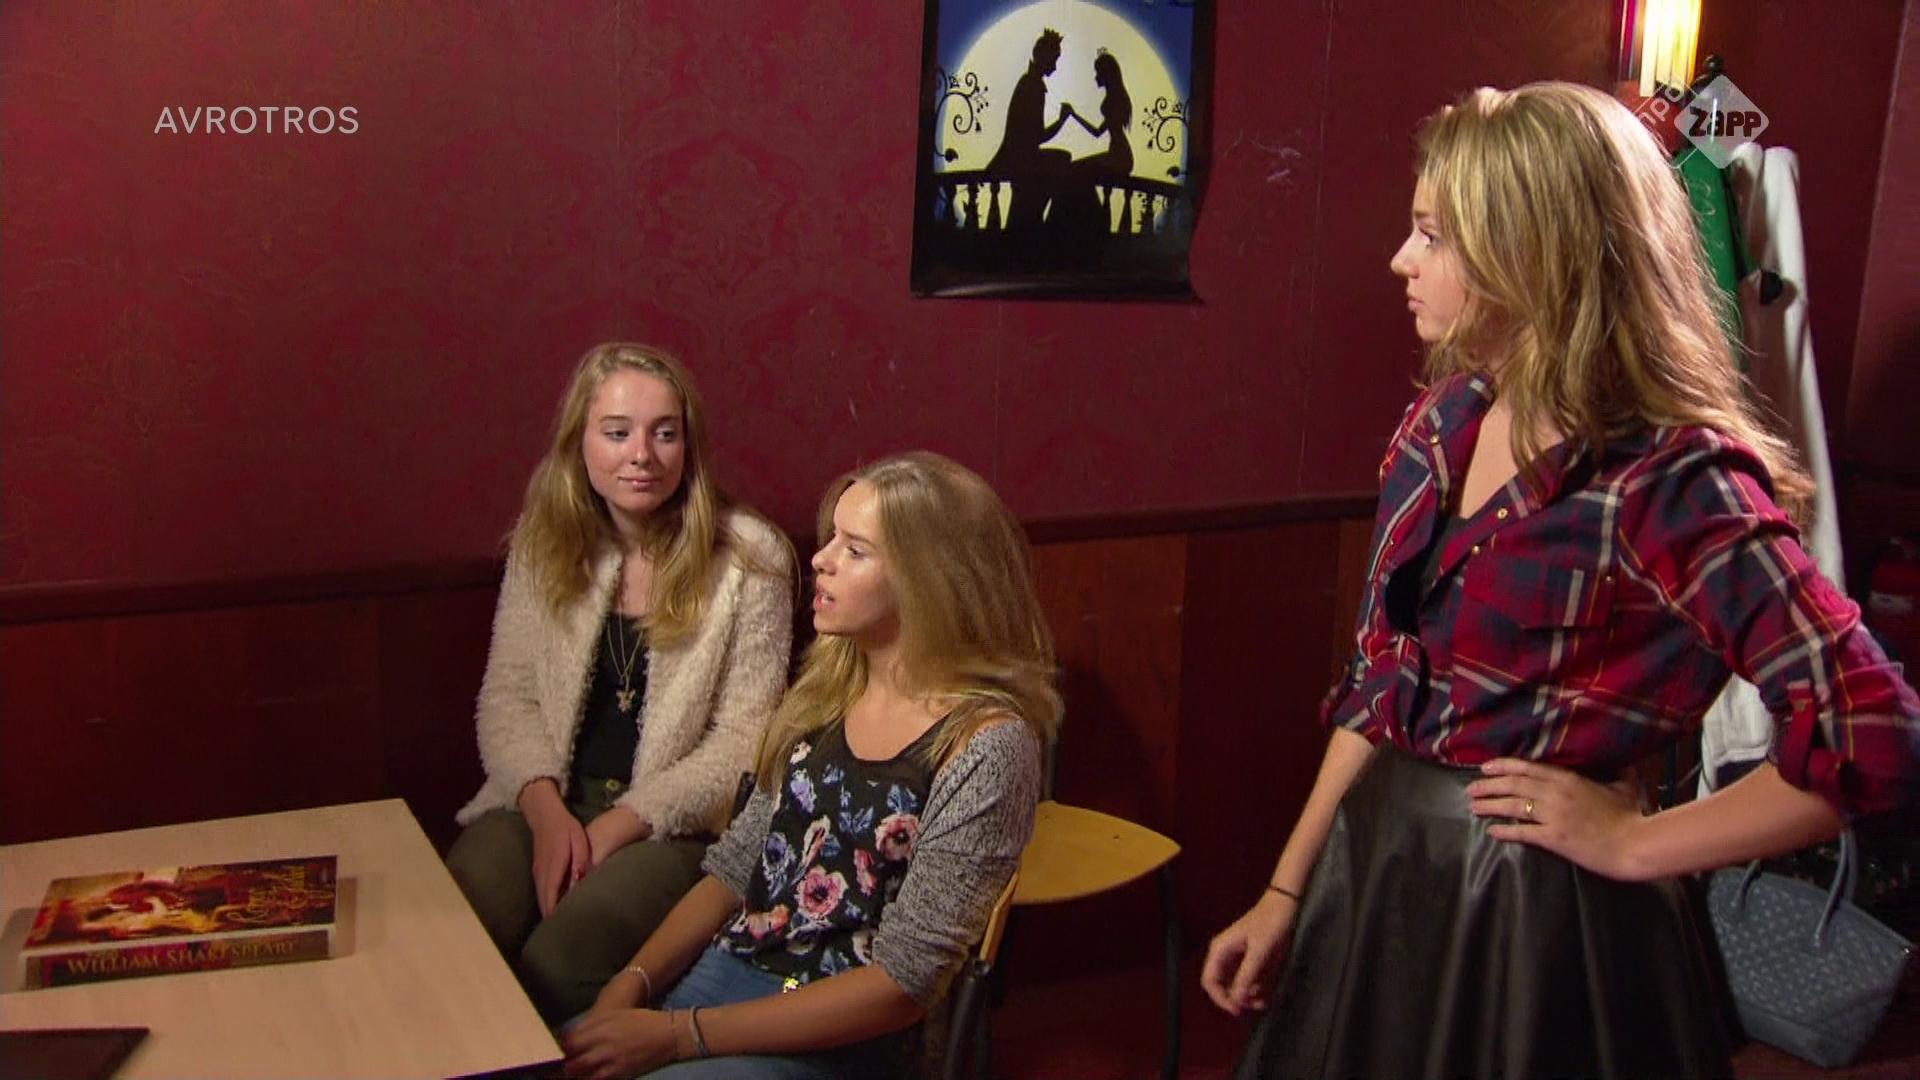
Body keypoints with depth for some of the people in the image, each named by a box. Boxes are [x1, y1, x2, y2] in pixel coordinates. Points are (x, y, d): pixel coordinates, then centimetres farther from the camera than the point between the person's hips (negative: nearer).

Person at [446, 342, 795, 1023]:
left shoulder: (748, 558, -7)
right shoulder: (543, 542, 5)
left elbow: (743, 738, -8)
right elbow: (507, 697, 5)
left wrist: (619, 825, -15)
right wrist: (546, 808, -12)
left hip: (678, 823, -3)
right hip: (545, 804, 3)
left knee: (552, 966, -27)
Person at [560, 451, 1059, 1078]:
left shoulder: (987, 745, -15)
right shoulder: (827, 690, 6)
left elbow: (904, 980, -16)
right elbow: (735, 870, 11)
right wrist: (631, 985, -6)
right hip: (716, 971, 6)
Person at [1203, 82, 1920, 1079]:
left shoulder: (1664, 478, -19)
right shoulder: (1447, 418, 2)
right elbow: (1378, 686, 7)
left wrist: (1633, 843, -15)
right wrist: (1288, 890, 8)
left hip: (1532, 924, -6)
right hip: (1375, 881, 7)